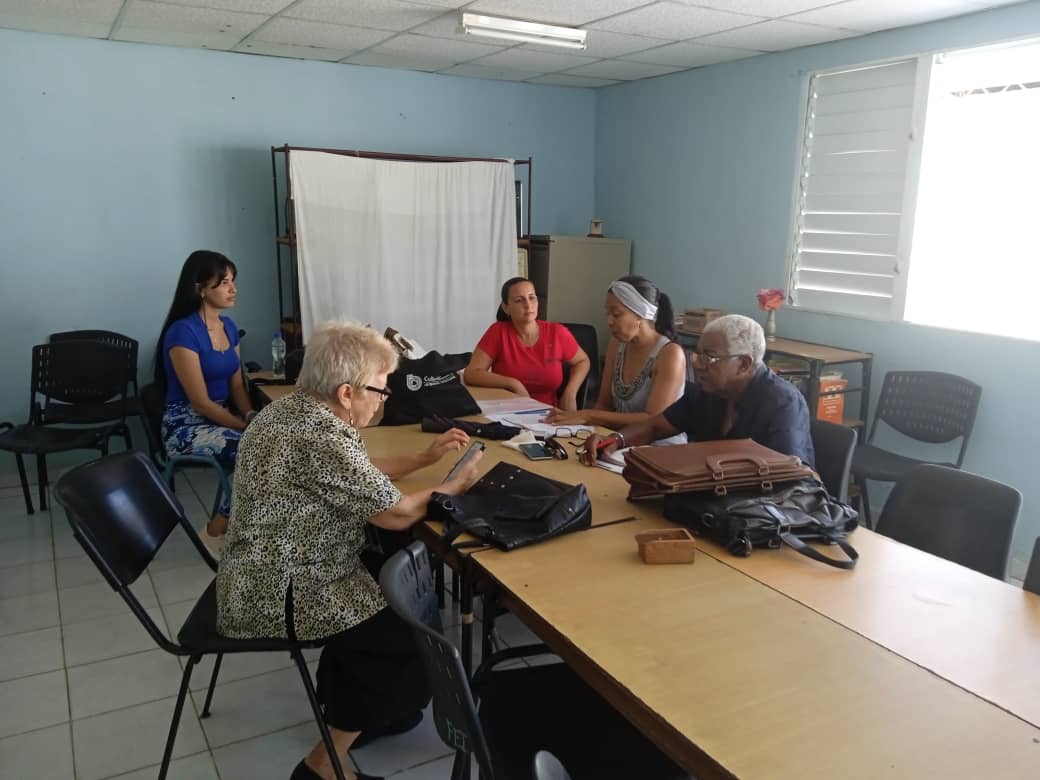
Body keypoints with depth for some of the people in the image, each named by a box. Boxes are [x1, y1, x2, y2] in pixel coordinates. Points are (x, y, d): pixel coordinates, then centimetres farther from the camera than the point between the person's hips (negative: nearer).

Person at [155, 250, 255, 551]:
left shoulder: (229, 326, 8)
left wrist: (252, 416, -9)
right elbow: (200, 403, -19)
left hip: (219, 418, 7)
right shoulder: (183, 332, -17)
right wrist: (247, 426, -20)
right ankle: (217, 532, -11)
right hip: (186, 426, -7)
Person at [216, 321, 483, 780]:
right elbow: (396, 514, -19)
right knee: (407, 642, 0)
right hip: (279, 594, -10)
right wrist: (454, 486, -3)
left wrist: (425, 458, 12)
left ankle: (357, 707, 32)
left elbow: (357, 472, 16)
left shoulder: (292, 409, 3)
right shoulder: (323, 438, -28)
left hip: (263, 573, 10)